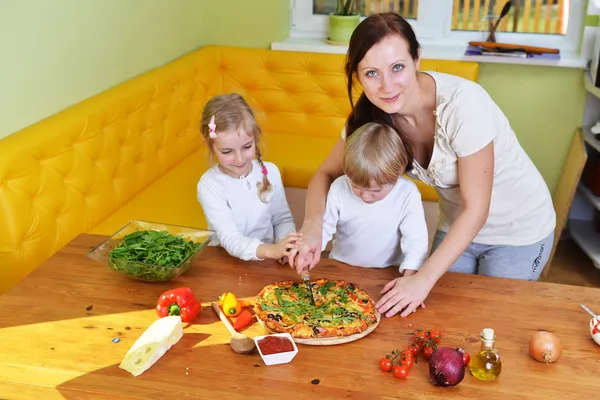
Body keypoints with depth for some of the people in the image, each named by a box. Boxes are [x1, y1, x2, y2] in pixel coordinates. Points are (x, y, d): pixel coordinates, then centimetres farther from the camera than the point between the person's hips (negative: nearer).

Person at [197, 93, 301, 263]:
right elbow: (230, 240, -20)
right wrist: (271, 250, -36)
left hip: (268, 262, 3)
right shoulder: (209, 186, -12)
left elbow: (282, 219, 8)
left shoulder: (270, 172, -1)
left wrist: (284, 248, -13)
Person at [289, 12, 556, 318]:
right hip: (456, 225, 4)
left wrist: (424, 279, -32)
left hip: (518, 230, -4)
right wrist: (312, 227, -27)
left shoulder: (462, 102, -34)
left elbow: (476, 209, -28)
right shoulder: (369, 115, -19)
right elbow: (327, 173, -7)